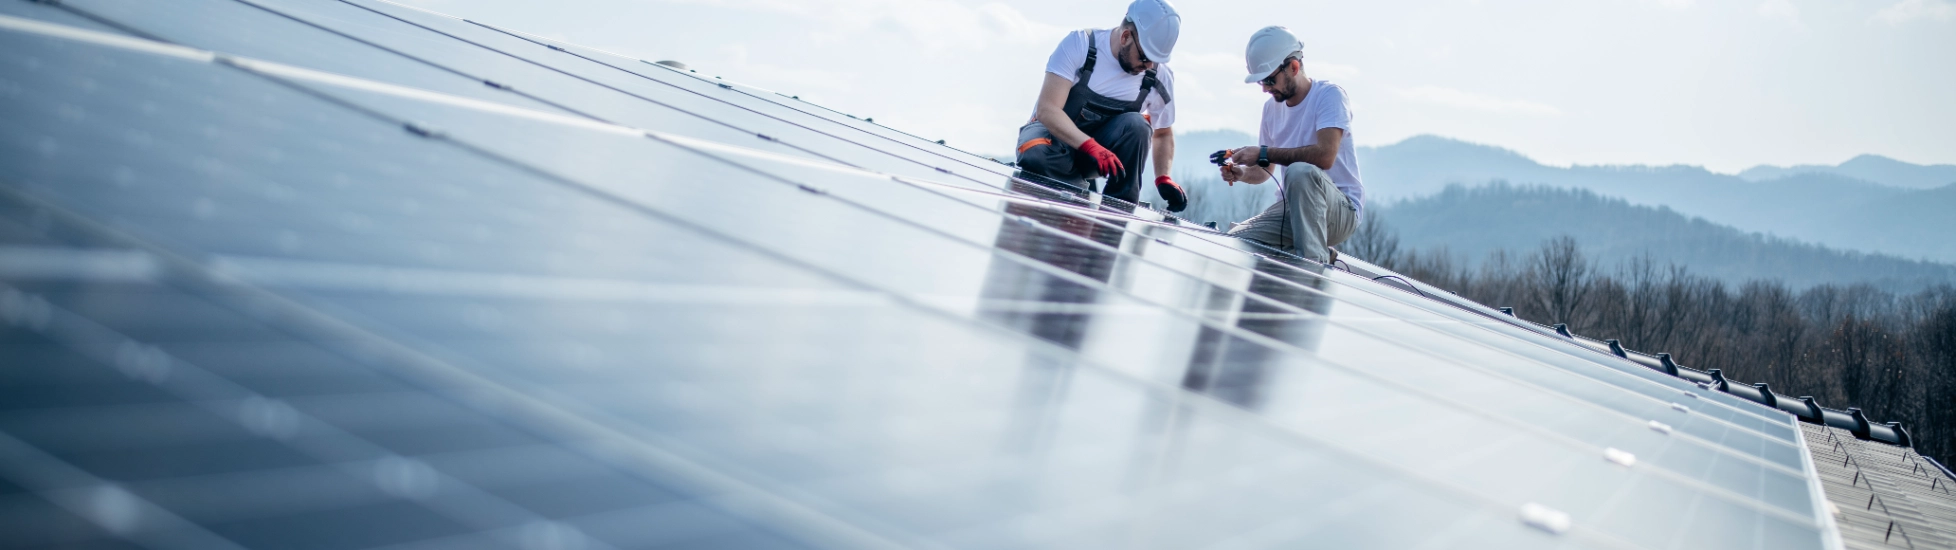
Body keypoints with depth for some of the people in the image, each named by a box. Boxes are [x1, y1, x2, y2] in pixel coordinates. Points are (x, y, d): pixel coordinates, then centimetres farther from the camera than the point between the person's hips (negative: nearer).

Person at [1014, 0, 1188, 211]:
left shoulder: (1160, 77, -11)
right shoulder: (1079, 44, -20)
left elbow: (1163, 133, 6)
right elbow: (1047, 110, -27)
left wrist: (1163, 178, -13)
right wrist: (1090, 146, -42)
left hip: (1102, 141, 3)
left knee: (1136, 125, -29)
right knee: (1036, 158, -38)